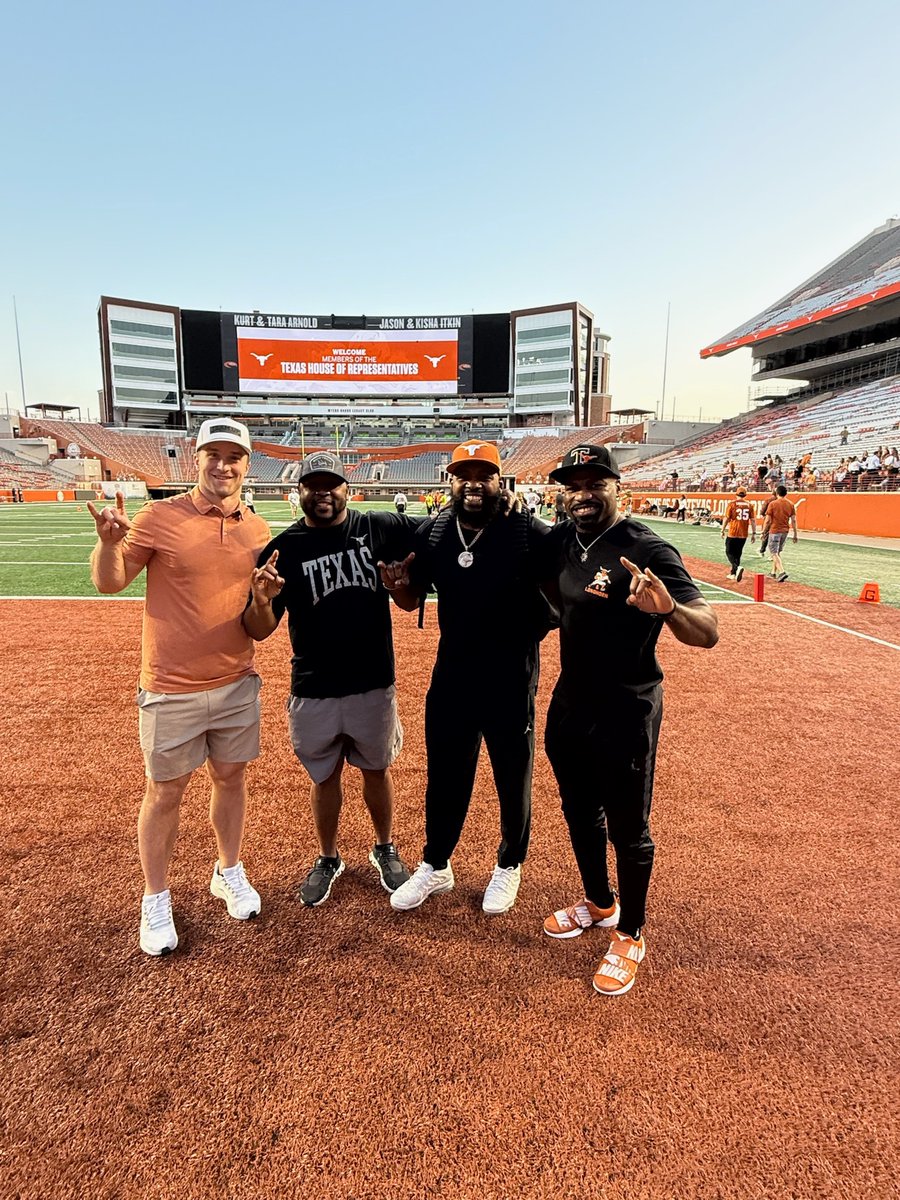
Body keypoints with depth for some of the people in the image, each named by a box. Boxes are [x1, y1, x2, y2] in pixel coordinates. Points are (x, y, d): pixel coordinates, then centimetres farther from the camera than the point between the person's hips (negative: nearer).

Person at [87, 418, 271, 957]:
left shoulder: (259, 530, 3)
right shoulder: (159, 517, -9)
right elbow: (110, 583, -5)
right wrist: (109, 542, -25)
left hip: (237, 683, 4)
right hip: (172, 689, -3)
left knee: (231, 777, 17)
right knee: (166, 792, 10)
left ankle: (230, 873, 39)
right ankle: (156, 900, 30)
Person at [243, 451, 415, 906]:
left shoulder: (379, 528, -4)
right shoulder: (282, 549, -6)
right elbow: (260, 631, -8)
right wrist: (261, 599, -30)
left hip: (374, 684, 1)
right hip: (314, 692, 0)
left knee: (376, 769, 19)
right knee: (324, 776, 17)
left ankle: (385, 849, 43)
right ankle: (328, 859, 41)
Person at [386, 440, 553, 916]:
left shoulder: (529, 534, -14)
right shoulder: (431, 535, -2)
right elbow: (411, 600, 7)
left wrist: (531, 631, -21)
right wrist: (395, 581, -14)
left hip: (511, 684, -3)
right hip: (451, 679, 3)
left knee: (513, 780, 17)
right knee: (444, 778, 18)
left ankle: (509, 866, 43)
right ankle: (435, 866, 41)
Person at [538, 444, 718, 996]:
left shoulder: (648, 551, -19)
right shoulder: (559, 541, 1)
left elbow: (709, 632, -25)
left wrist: (668, 608, -47)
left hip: (626, 714, -6)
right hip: (569, 703, 7)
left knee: (627, 829, 9)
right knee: (580, 814, 22)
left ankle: (631, 936, 33)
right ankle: (599, 903, 47)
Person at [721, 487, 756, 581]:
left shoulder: (732, 504, -5)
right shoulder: (749, 504, 4)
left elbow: (726, 518, -5)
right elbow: (753, 520, 4)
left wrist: (723, 530, 5)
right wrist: (754, 533, 8)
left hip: (732, 534, -4)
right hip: (743, 534, 4)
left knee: (729, 552, 2)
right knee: (737, 553, 15)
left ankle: (737, 567, -23)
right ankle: (733, 574, 20)